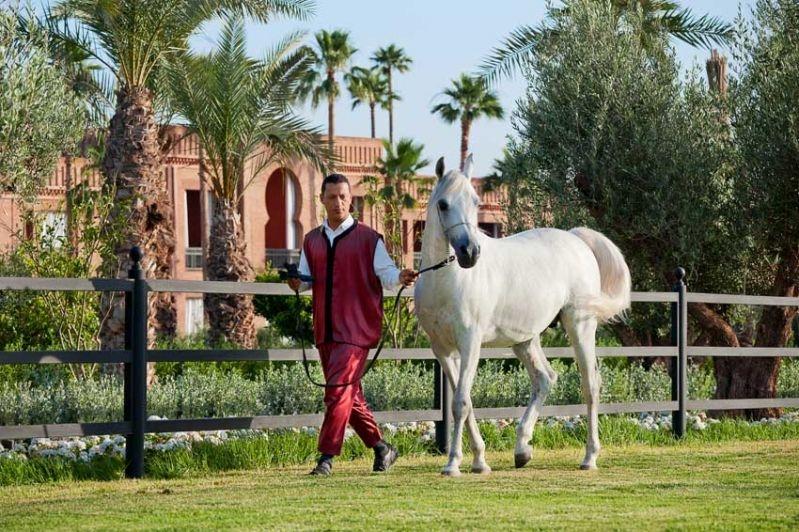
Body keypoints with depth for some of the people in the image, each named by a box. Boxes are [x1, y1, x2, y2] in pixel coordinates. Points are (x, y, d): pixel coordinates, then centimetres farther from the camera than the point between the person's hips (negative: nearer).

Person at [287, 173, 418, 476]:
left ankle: (326, 458, -12)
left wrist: (400, 278, -28)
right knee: (350, 395, 11)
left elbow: (385, 274, -6)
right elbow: (306, 279, 16)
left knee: (338, 392, -14)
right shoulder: (312, 241, 15)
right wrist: (297, 282, -8)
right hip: (325, 330, 6)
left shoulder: (369, 239, 0)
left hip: (357, 329, -6)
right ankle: (381, 448, 24)